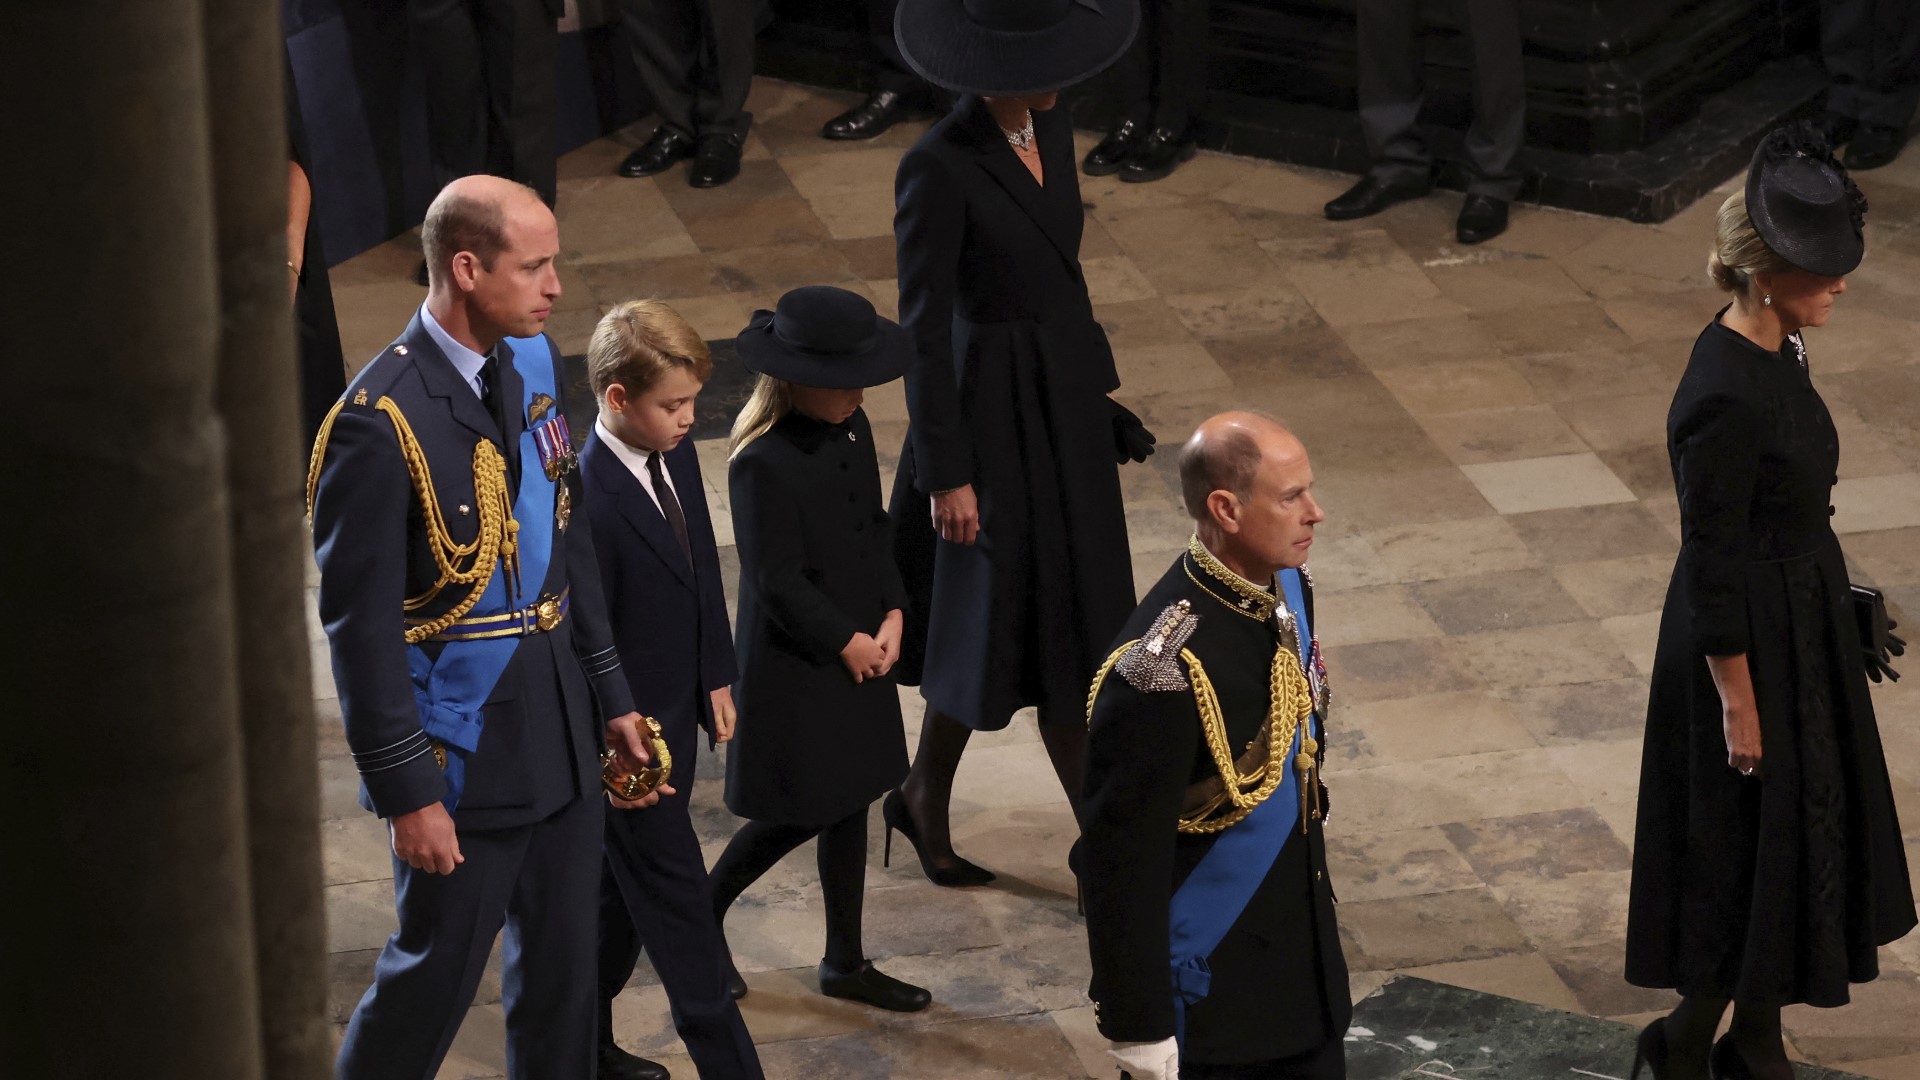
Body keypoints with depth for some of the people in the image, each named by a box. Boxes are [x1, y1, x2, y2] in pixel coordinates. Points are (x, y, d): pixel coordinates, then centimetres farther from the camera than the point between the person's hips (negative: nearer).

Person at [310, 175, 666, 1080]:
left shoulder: (532, 361, 2)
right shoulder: (380, 424, -23)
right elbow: (361, 626, -19)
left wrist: (609, 699, 14)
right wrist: (407, 792, -17)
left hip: (559, 728, 7)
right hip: (464, 750, -7)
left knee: (561, 966, 17)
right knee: (438, 970, 7)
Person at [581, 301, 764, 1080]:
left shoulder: (676, 457, -1)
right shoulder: (590, 499, -27)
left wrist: (716, 679, 13)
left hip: (675, 717, 8)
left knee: (626, 892, 20)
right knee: (678, 900, 2)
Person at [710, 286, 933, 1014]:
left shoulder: (851, 429, 1)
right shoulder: (764, 463, -25)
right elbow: (778, 582, -22)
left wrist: (890, 614, -3)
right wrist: (846, 641, -14)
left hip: (858, 647, 8)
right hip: (795, 661, -8)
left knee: (848, 800, 14)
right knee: (806, 810, 1)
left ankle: (845, 962, 25)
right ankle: (702, 917, 22)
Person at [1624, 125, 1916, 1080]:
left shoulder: (1777, 353, 2)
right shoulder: (1725, 397, -27)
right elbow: (1713, 567, -22)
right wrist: (1738, 703, -17)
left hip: (1802, 625, 9)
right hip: (1752, 642, -9)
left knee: (1804, 832, 18)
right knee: (1754, 845, 4)